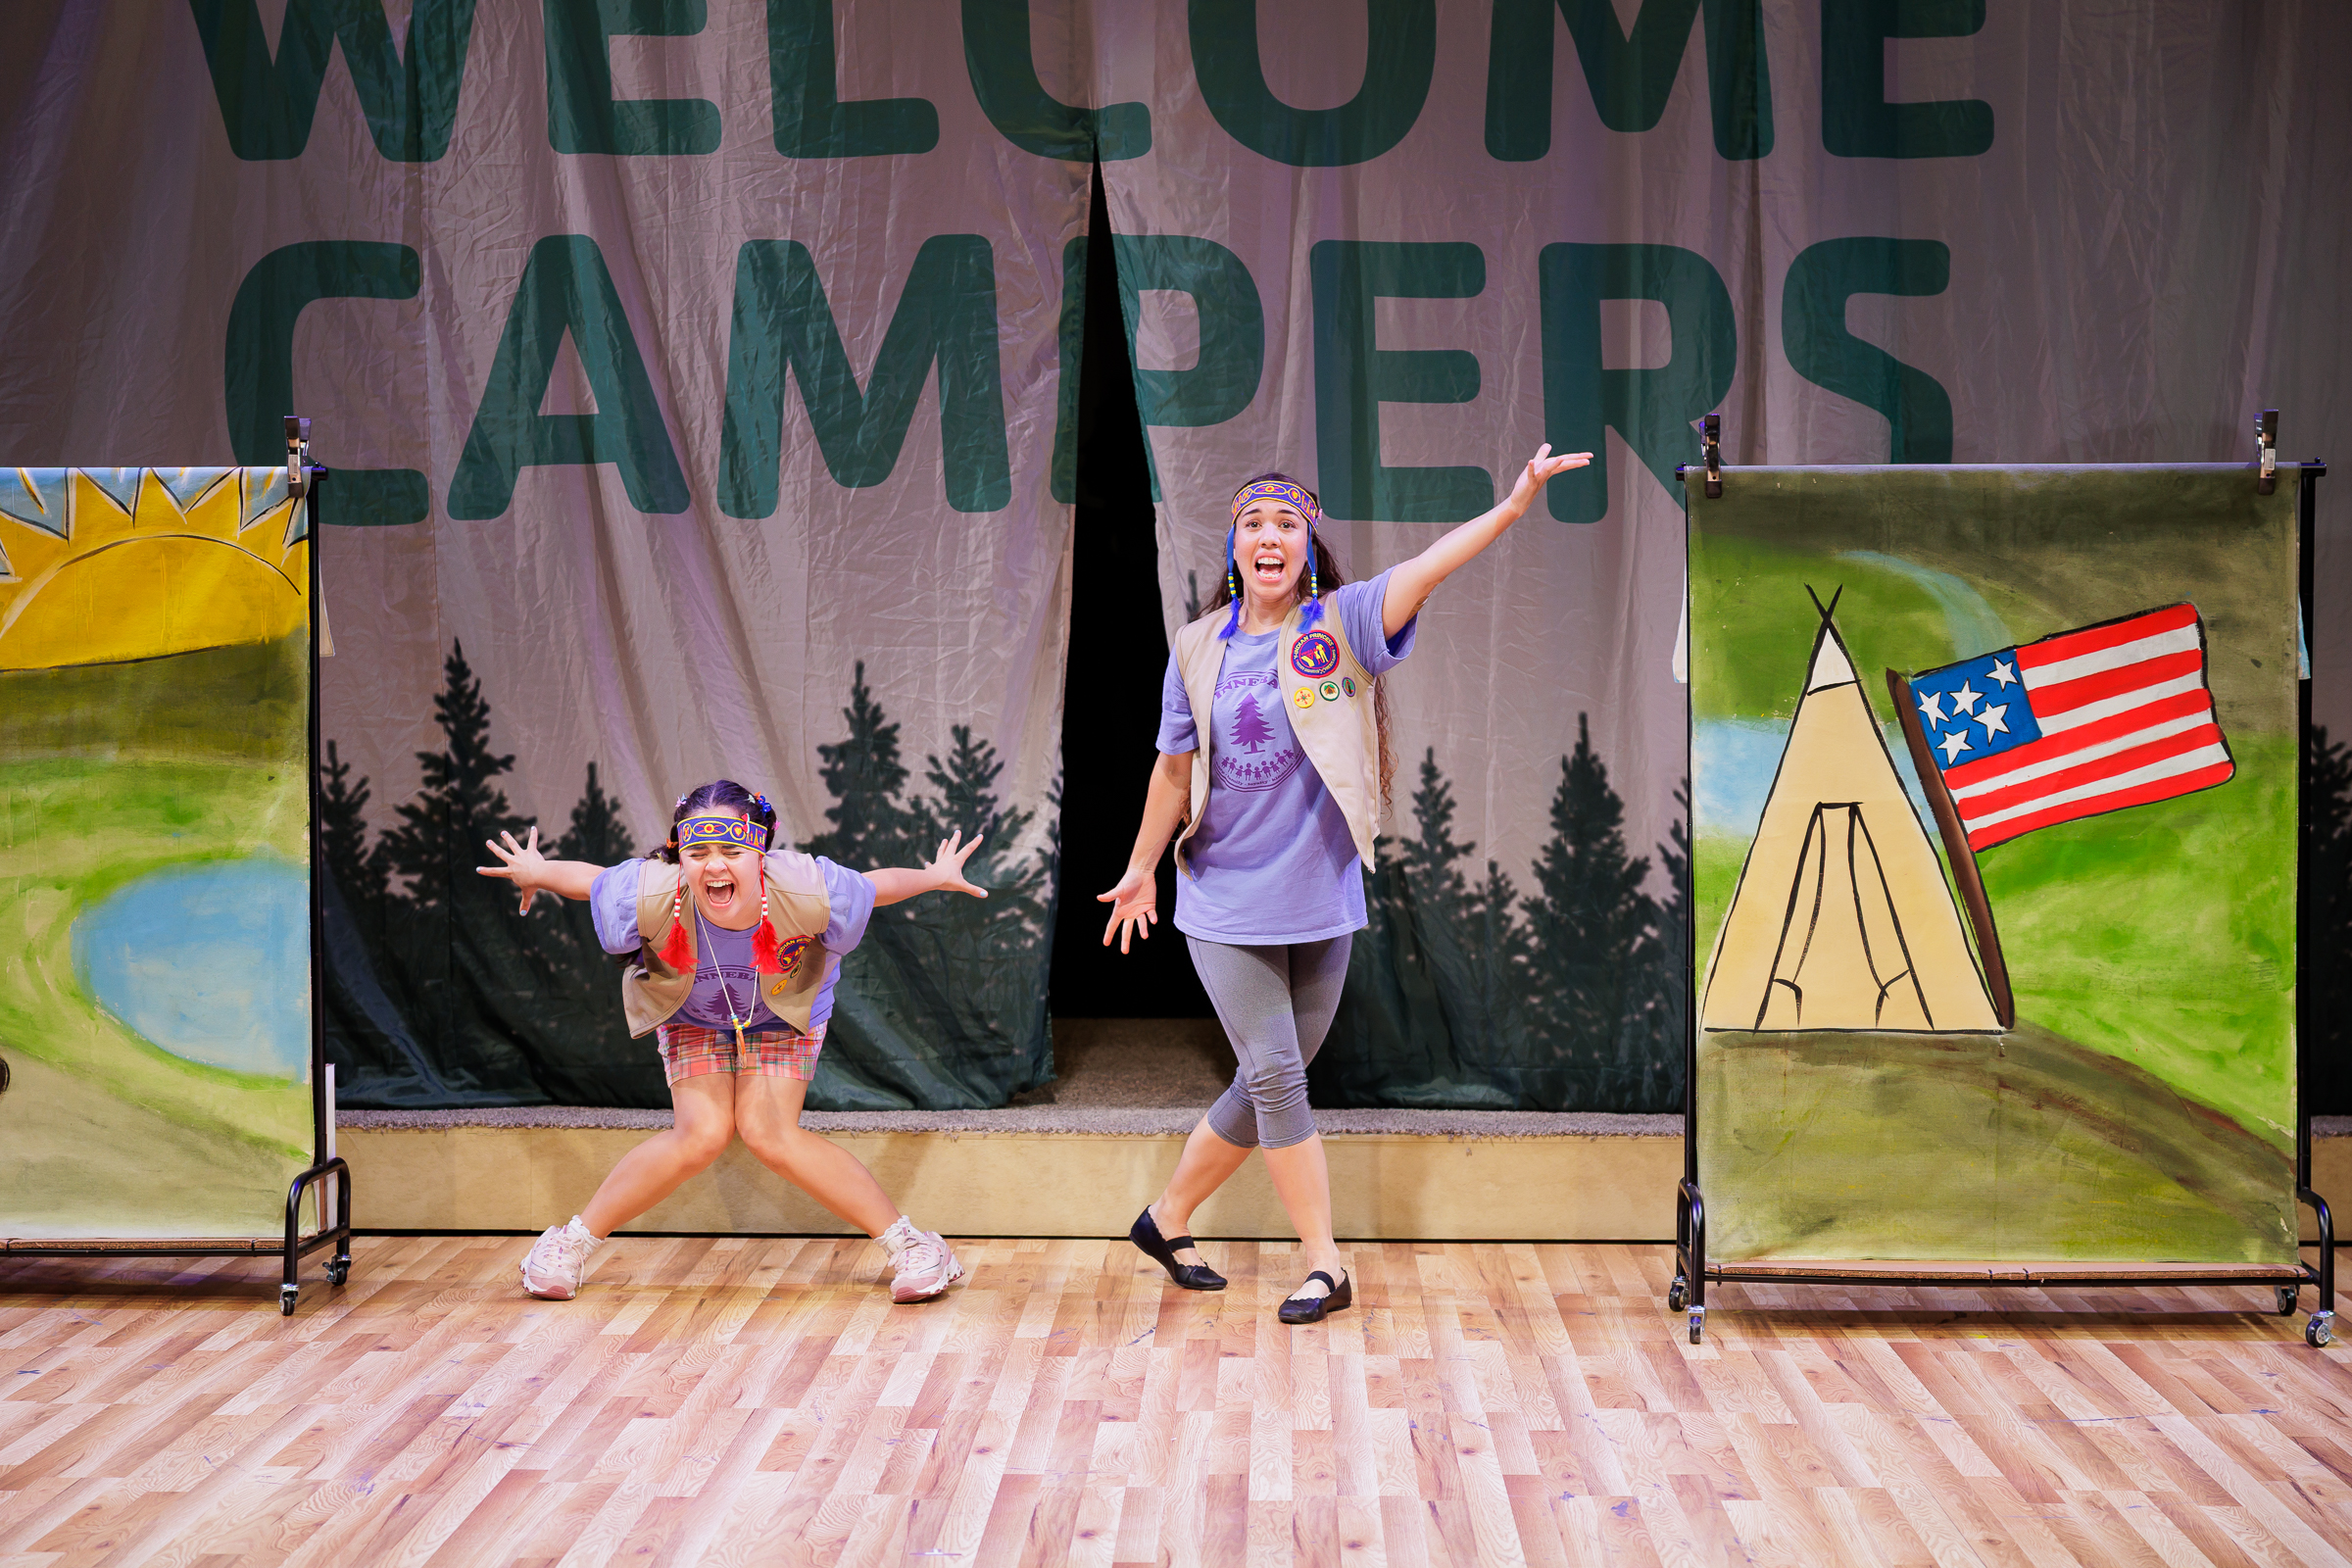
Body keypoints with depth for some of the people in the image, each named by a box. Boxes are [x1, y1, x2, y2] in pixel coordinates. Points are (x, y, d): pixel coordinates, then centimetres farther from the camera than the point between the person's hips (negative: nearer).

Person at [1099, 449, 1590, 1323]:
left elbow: (1426, 569, -23)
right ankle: (1324, 1265, 9)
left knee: (1268, 1085, 11)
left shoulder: (1343, 623, -5)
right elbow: (1175, 768, 9)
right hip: (1227, 904, -1)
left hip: (1320, 901, 1)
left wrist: (1511, 506, -38)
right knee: (1275, 1076, -3)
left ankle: (1167, 1219, 32)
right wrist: (1142, 869, 16)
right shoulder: (1199, 648, -1)